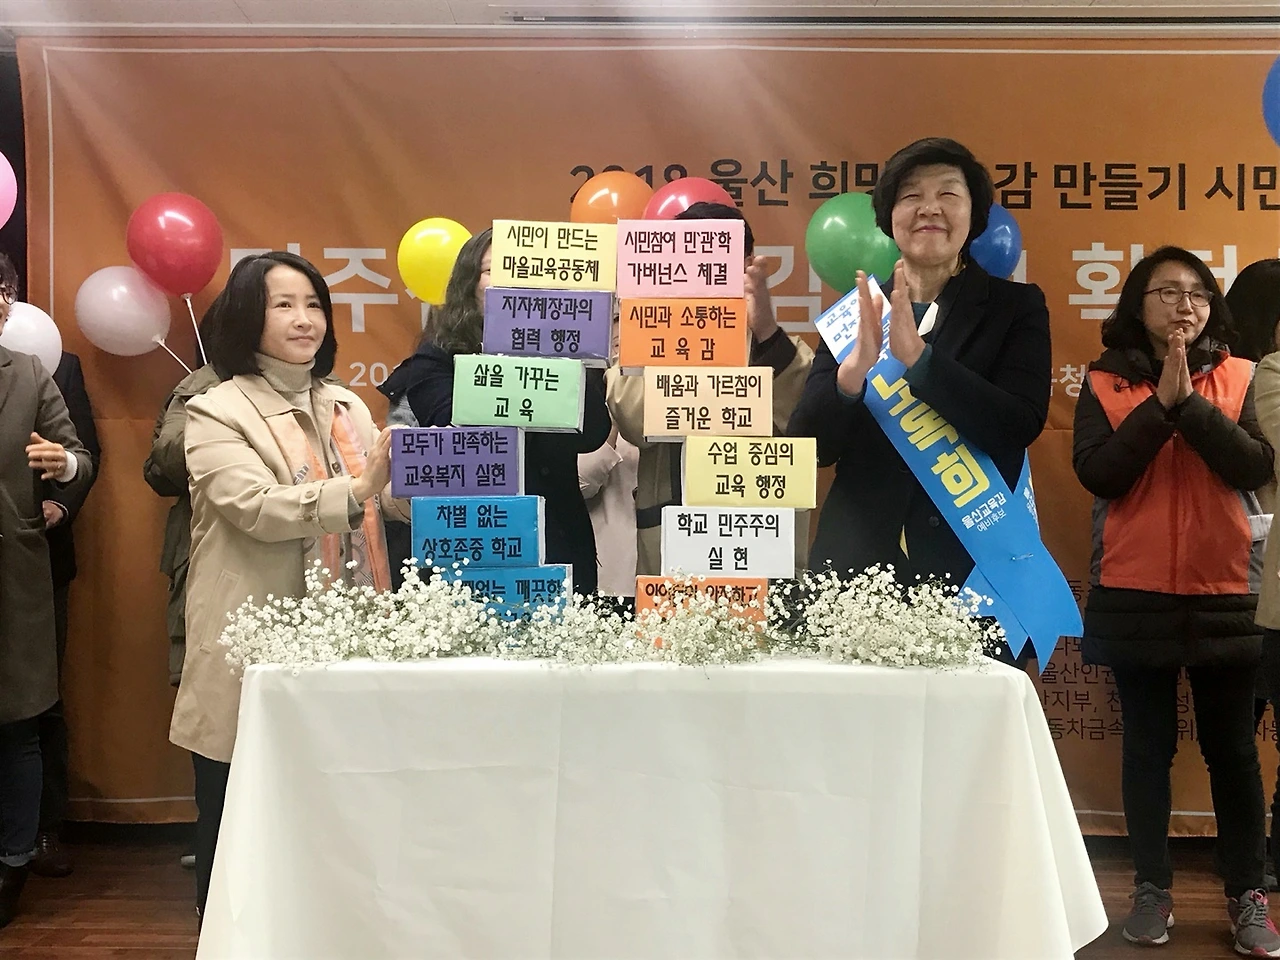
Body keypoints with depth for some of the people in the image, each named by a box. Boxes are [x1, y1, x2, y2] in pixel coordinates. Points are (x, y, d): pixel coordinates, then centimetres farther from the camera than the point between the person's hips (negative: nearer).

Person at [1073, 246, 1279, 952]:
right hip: (1135, 595, 0)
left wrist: (1189, 400, -18)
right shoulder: (1104, 384, 2)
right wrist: (1161, 402, -15)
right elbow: (1095, 473, -11)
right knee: (1147, 745, 8)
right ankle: (1152, 889, 20)